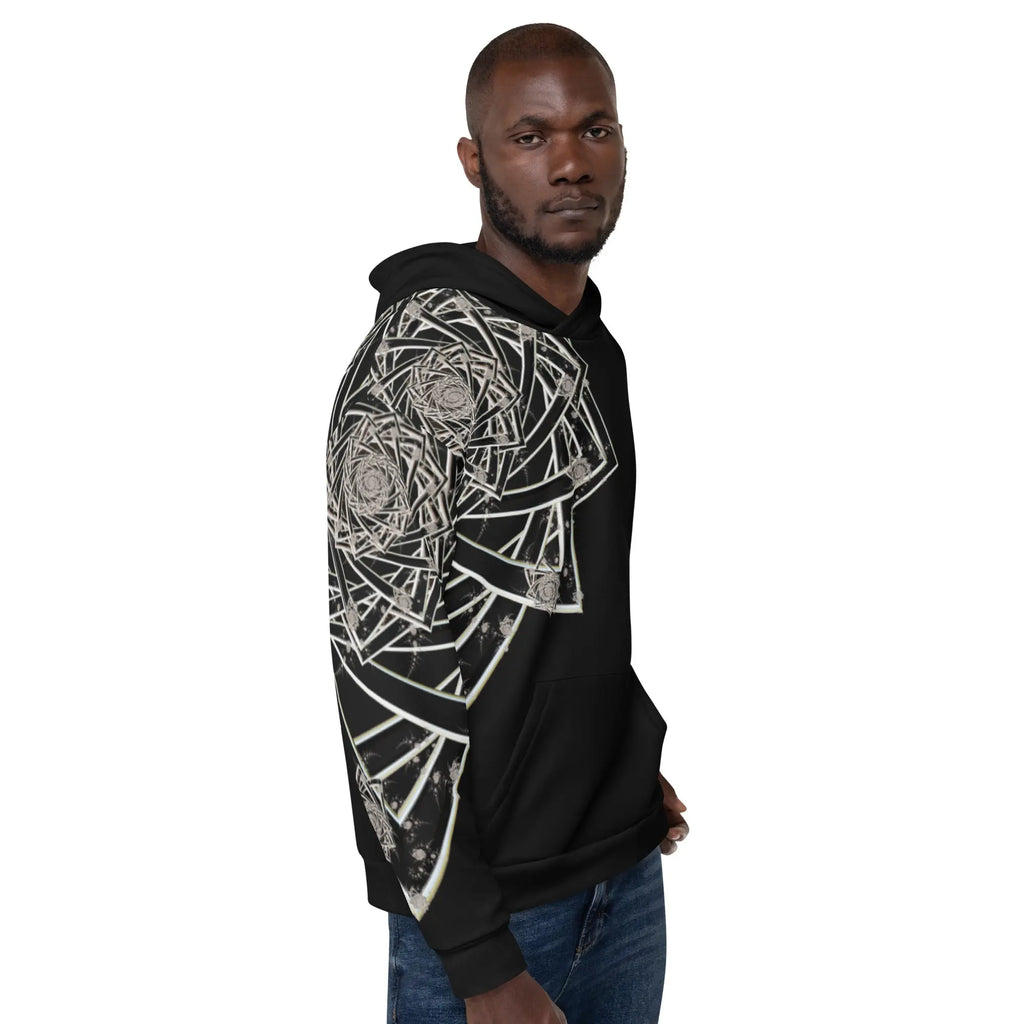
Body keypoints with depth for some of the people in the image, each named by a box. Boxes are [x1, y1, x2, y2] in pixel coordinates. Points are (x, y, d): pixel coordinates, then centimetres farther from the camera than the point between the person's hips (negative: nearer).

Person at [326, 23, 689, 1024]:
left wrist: (639, 770, 13)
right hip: (490, 897, -7)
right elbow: (383, 668, -22)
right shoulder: (421, 363, -19)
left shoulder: (599, 351, 8)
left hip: (629, 866, 8)